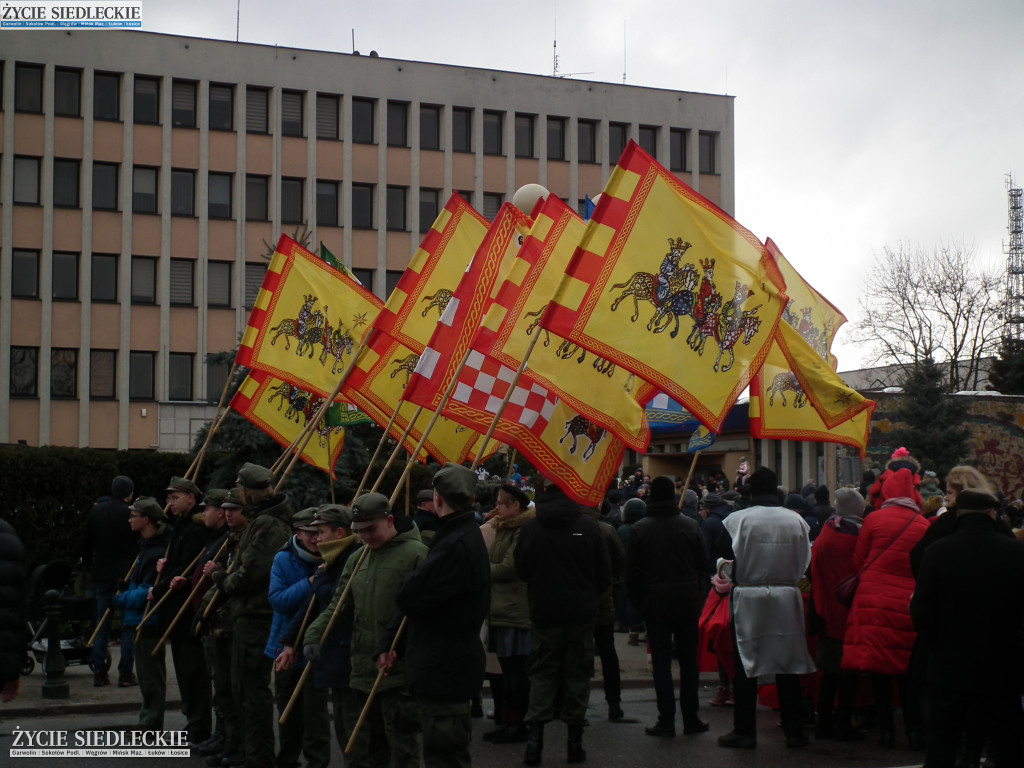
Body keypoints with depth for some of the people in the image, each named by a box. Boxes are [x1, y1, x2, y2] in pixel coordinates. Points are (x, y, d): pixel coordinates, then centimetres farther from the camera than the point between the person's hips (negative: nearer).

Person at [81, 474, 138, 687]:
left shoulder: (96, 511, 4)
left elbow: (86, 543, 10)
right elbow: (141, 544, -9)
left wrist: (88, 567, 21)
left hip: (102, 576, 4)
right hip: (126, 575, -4)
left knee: (102, 624, 10)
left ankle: (99, 671, 8)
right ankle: (125, 673, -1)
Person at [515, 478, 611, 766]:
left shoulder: (531, 528, -8)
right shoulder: (588, 526, -10)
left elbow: (521, 570, 3)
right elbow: (604, 573, -3)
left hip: (545, 611, 1)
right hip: (581, 611, 0)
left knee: (543, 672, 9)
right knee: (577, 672, 9)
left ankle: (535, 736, -3)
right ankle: (575, 739, 9)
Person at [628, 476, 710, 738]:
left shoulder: (640, 529, -5)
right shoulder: (690, 525, -1)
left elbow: (631, 570, -2)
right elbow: (704, 565, 3)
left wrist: (637, 601, 8)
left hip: (655, 601, -1)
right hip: (687, 601, 2)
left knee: (661, 660, 2)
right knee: (689, 659, 9)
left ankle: (666, 721, 0)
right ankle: (691, 718, 12)